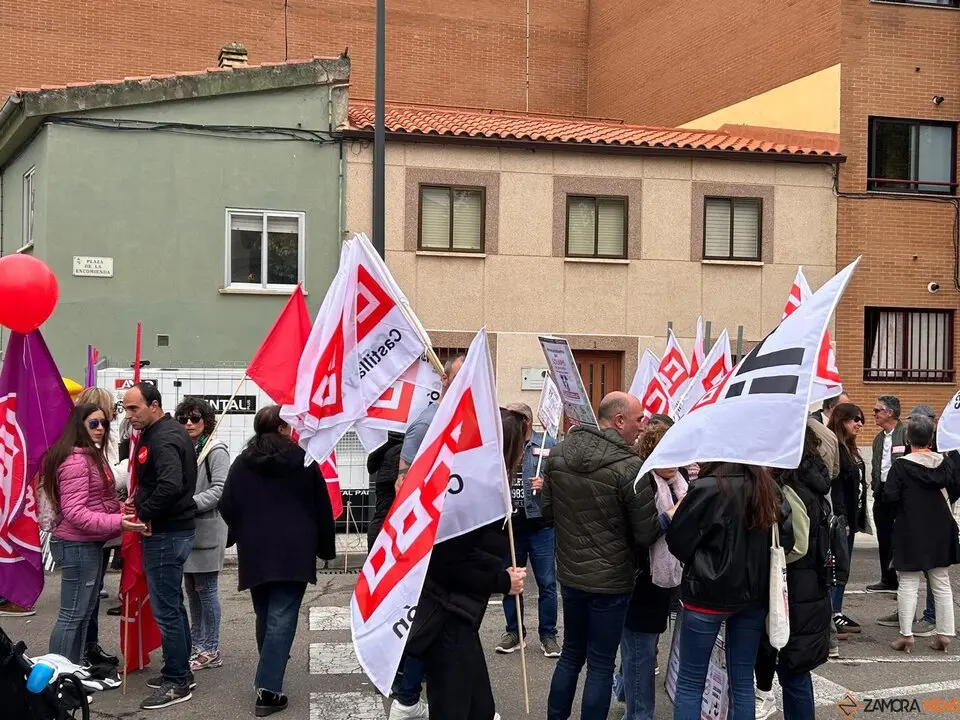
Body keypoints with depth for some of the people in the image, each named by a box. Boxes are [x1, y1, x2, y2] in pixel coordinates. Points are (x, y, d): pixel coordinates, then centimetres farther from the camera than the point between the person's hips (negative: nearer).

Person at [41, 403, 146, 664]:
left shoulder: (92, 456, 15)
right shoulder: (75, 461, -18)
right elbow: (74, 512, -24)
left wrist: (120, 509, 4)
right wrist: (117, 523, -29)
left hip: (91, 545, 11)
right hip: (77, 546, -11)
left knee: (86, 610, 16)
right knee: (73, 614, -6)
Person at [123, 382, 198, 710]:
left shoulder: (163, 439, -19)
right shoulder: (166, 431, 13)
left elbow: (171, 485, -32)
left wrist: (145, 514, -20)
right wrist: (140, 500, 6)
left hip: (165, 534, -11)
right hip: (173, 529, 11)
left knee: (166, 608, -3)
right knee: (172, 603, 18)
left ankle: (177, 682, 5)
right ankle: (180, 672, 28)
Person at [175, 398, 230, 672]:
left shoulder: (216, 451, -9)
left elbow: (220, 489, -16)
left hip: (207, 528, -8)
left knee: (206, 589, -3)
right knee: (192, 589, 14)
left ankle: (210, 650, 5)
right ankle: (196, 644, 25)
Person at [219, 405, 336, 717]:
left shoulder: (242, 463, 3)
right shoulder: (303, 461, -1)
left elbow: (227, 507, 1)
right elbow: (322, 508, 2)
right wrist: (326, 547, 12)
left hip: (255, 551, 3)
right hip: (293, 551, -3)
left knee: (265, 616, 18)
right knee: (282, 618, -6)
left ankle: (268, 677, 31)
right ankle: (267, 690, -14)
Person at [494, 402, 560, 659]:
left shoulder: (547, 445, -3)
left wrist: (547, 485, -20)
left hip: (540, 524, -3)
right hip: (509, 524, 3)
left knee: (547, 582, 3)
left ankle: (548, 635, 15)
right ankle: (513, 631, 26)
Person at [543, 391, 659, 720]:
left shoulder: (558, 454, -3)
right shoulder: (629, 466, -22)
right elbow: (647, 535, -17)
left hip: (569, 572, 6)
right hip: (611, 579, -6)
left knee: (571, 653, 21)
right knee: (601, 664, 7)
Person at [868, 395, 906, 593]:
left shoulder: (906, 433, -10)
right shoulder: (878, 438, 16)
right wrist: (875, 485, 10)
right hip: (882, 492, 8)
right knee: (884, 539, 13)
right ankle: (888, 580, 23)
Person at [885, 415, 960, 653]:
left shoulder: (901, 466, -13)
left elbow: (890, 497, -16)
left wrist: (900, 512, 3)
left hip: (910, 532, -4)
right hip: (940, 531, 4)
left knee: (908, 584, 2)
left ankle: (906, 635, 2)